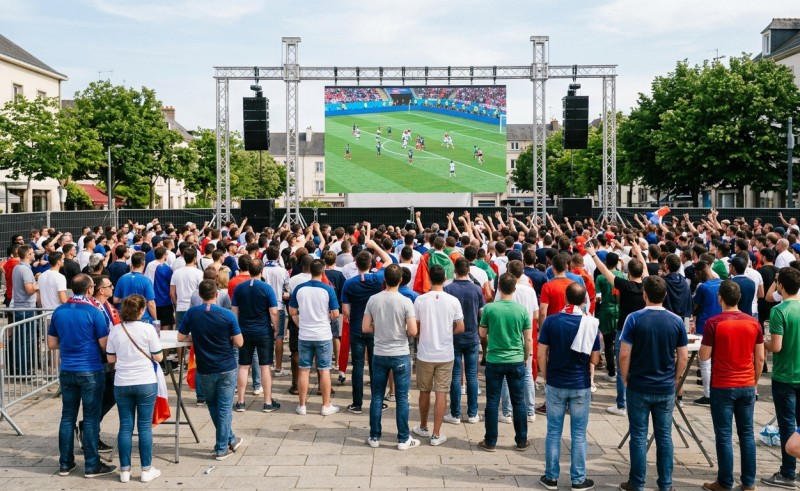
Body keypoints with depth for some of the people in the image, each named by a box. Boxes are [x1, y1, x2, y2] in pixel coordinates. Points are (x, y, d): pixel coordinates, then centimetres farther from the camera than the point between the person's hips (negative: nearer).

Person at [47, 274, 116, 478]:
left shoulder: (58, 312, 3)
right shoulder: (93, 312, -13)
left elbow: (52, 344, 11)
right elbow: (105, 346, -10)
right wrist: (113, 334, 9)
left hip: (66, 371, 5)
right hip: (90, 371, -5)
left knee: (67, 416, 13)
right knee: (91, 418, 2)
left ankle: (65, 463, 19)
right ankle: (91, 466, 8)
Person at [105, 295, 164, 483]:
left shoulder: (115, 330, -2)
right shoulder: (148, 329, -10)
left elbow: (110, 358, 6)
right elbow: (158, 357, -6)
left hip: (122, 384, 3)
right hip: (146, 383, -3)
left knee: (125, 427, 9)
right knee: (145, 426, 4)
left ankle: (125, 470, 13)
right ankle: (146, 470, 10)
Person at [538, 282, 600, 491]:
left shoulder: (551, 321, -8)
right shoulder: (590, 323, -9)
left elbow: (541, 354, -6)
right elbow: (594, 360, -4)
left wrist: (546, 377, 7)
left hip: (555, 384, 1)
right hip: (581, 386, 0)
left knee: (553, 432, 10)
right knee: (578, 434, 9)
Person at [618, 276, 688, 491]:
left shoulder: (634, 319, -12)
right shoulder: (676, 321, -3)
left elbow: (624, 354, -12)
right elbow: (683, 357, 2)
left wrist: (625, 379, 3)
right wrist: (675, 380, 15)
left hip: (639, 387, -2)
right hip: (666, 389, 3)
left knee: (638, 436, 6)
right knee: (664, 436, 11)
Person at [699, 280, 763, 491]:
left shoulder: (714, 323, -13)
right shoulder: (753, 323, -1)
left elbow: (704, 356, -9)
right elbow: (760, 358, 4)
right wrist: (755, 382, 16)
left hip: (722, 387, -4)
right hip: (747, 386, 4)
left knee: (724, 436, 3)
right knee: (747, 433, 12)